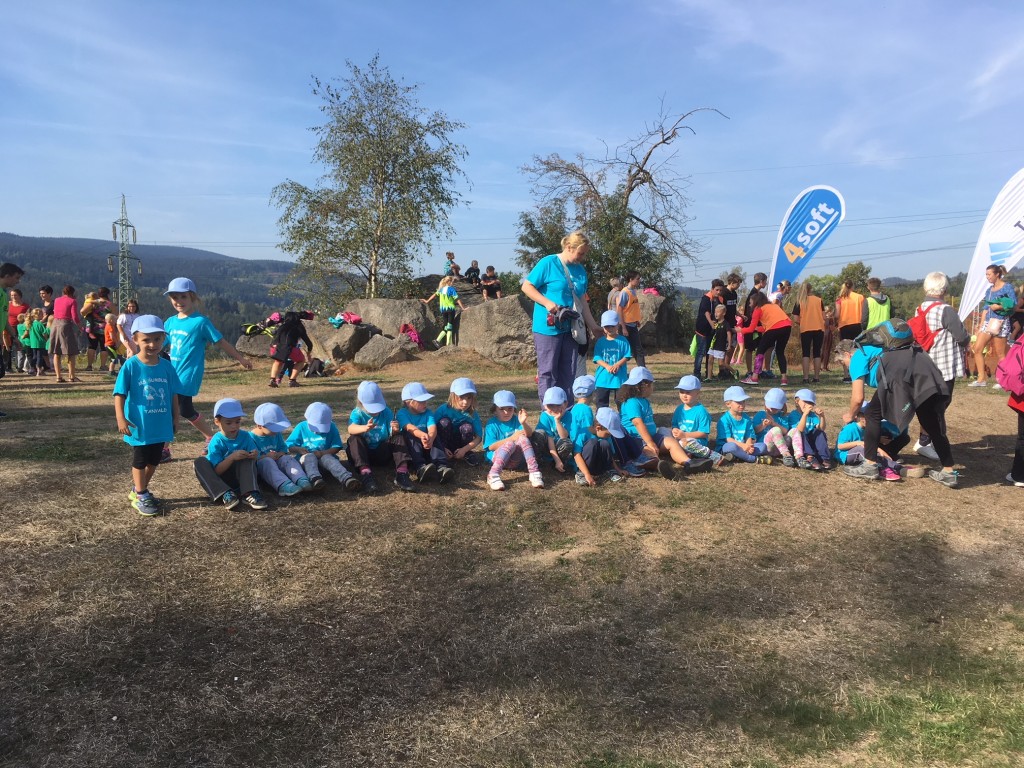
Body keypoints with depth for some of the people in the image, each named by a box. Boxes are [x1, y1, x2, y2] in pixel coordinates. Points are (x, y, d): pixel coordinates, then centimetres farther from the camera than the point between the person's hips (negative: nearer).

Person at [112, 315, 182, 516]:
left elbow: (173, 394, 6)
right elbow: (120, 394, -12)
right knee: (139, 461, 9)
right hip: (139, 425, -5)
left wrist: (175, 418, 8)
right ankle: (140, 497, 22)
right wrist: (121, 419, -20)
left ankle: (139, 489, 37)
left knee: (154, 461, 18)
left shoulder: (166, 366, -2)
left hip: (161, 424, 5)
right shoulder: (131, 365, -14)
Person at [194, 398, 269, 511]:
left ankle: (249, 495, -41)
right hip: (221, 479, -1)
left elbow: (253, 463, -1)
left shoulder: (245, 436, -1)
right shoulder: (216, 442, -8)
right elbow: (217, 471, -15)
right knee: (199, 462, -22)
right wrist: (232, 457, -31)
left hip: (242, 476, 1)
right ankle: (226, 494, -40)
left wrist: (254, 456, -25)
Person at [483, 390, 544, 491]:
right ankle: (493, 475, -46)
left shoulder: (516, 420, 5)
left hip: (514, 459, 3)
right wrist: (512, 438, -20)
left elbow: (529, 434, -10)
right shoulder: (492, 423, -3)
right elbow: (491, 446, -12)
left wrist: (523, 423, -31)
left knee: (523, 439, -25)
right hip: (496, 457, -3)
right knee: (510, 443, -33)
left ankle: (534, 473, -35)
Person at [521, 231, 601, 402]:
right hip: (548, 328, -6)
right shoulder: (548, 263, -7)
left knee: (568, 373, 10)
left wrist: (593, 327, 16)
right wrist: (547, 303, -18)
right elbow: (527, 286, -7)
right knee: (548, 372, -2)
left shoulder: (580, 270, 12)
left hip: (571, 329, 7)